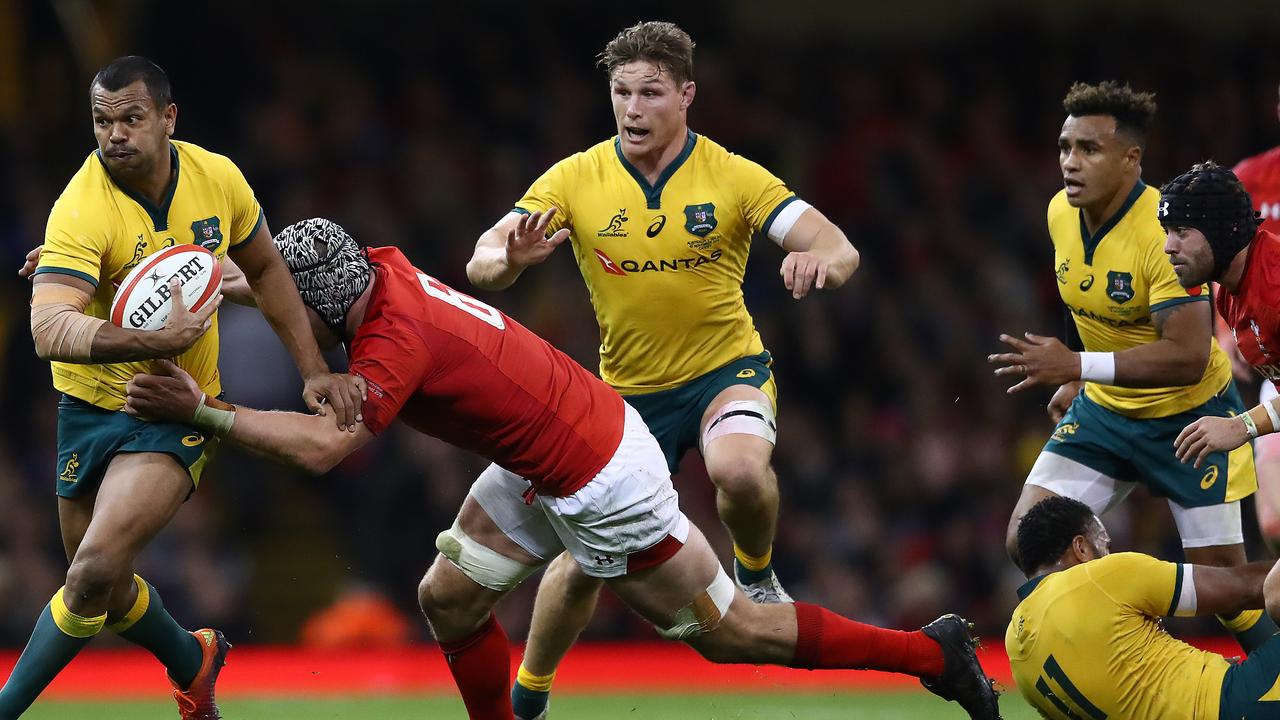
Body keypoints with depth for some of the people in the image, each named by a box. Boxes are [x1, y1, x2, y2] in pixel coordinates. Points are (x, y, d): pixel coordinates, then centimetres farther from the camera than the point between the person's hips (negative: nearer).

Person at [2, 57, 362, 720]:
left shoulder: (217, 178, -7)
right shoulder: (82, 211, -22)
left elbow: (265, 269, 12)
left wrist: (313, 368, 8)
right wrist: (158, 341, -47)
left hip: (180, 414, 0)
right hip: (93, 406, 0)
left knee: (98, 566, -21)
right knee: (108, 592, 11)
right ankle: (193, 664, 43)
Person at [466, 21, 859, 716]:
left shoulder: (734, 177, -11)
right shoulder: (575, 179, -8)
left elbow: (839, 249, -17)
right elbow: (482, 262, -15)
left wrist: (821, 260, -42)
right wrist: (510, 257, -39)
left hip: (727, 369, -2)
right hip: (628, 390, 2)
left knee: (740, 471, -35)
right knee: (584, 560, 3)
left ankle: (757, 577, -2)